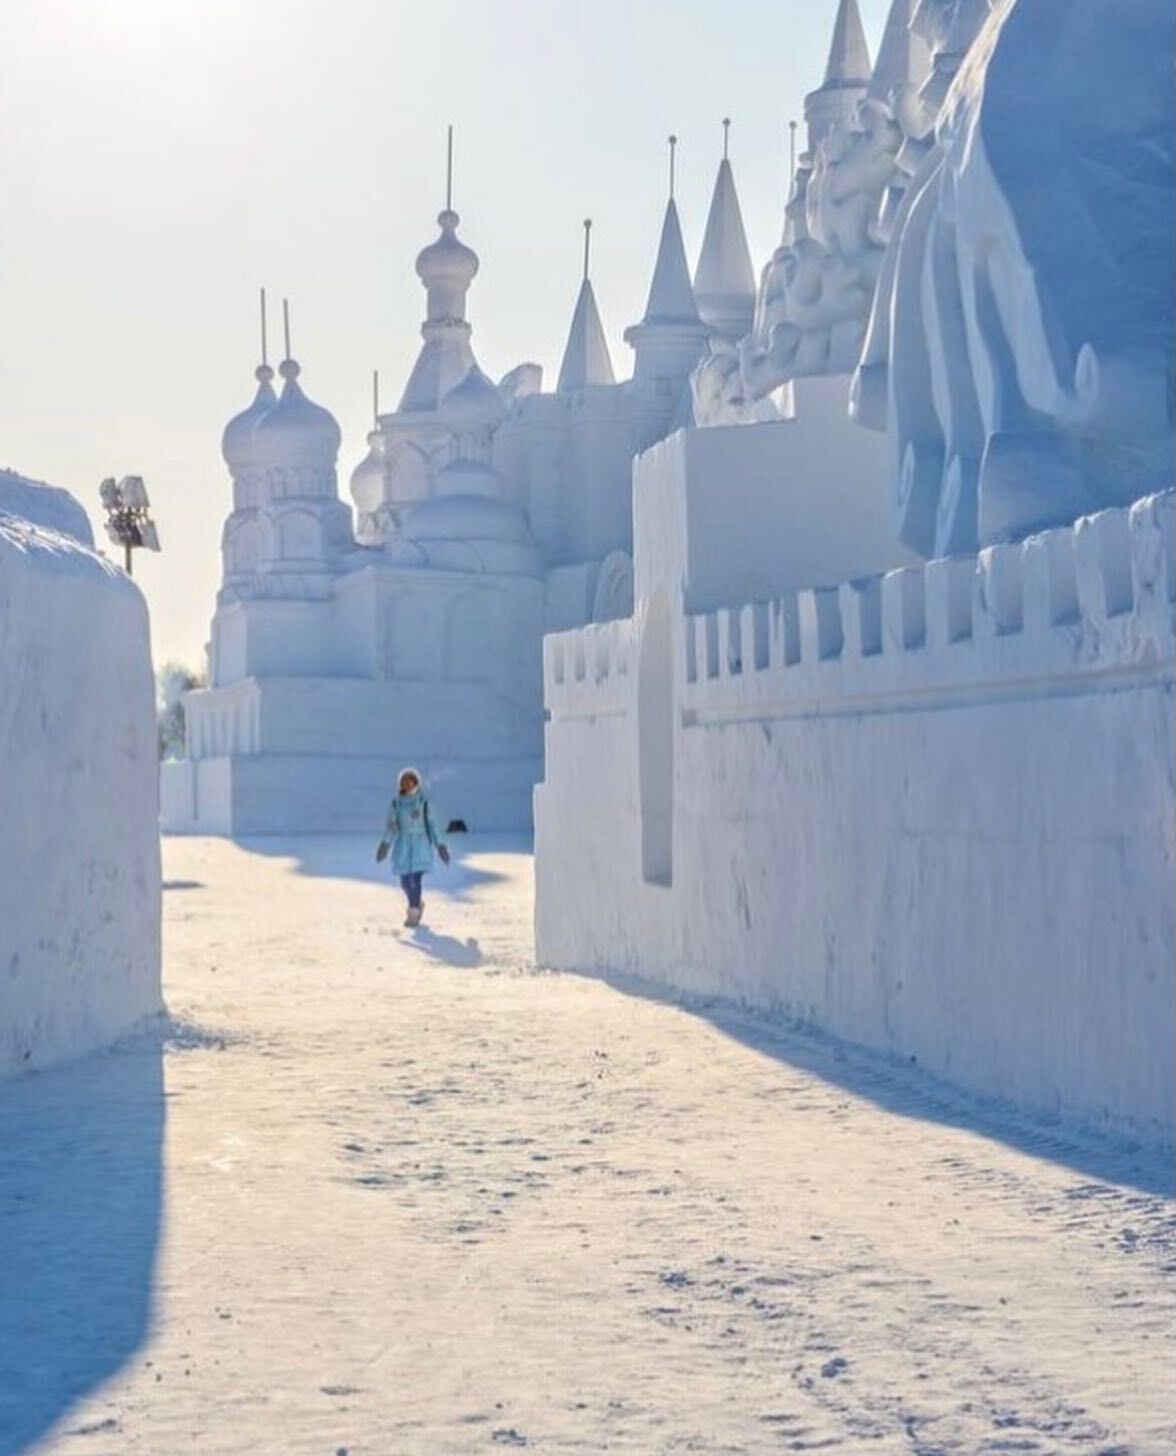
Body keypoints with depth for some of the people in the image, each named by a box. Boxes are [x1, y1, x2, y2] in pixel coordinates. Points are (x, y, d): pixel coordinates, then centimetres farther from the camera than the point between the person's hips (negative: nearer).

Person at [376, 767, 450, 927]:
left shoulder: (424, 803, -3)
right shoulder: (395, 804, 0)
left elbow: (431, 825, 1)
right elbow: (391, 826, -1)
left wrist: (440, 845, 0)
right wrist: (385, 844, -12)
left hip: (421, 844, -2)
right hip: (403, 845, 2)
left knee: (415, 879, -14)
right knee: (405, 881, 6)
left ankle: (413, 913, -4)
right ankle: (417, 904, 35)